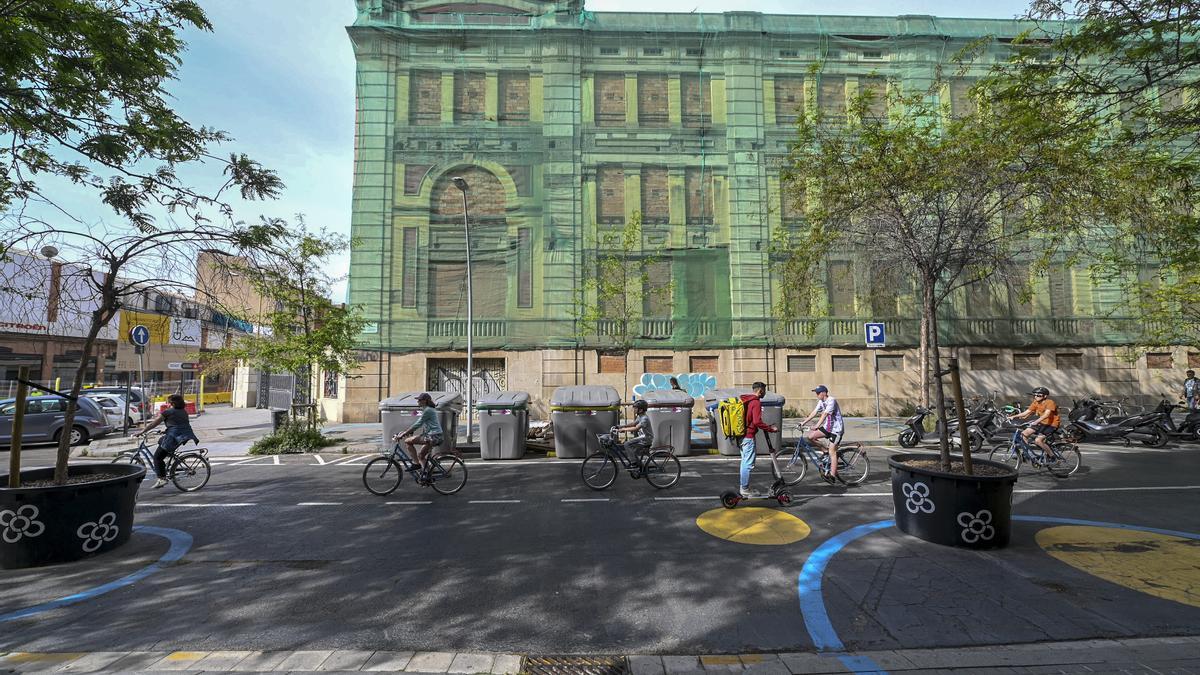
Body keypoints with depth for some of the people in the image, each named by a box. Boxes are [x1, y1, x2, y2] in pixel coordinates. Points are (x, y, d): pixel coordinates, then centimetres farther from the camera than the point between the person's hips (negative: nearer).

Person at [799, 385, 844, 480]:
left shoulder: (831, 401, -19)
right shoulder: (821, 401, 7)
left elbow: (825, 414, -29)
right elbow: (814, 412, 6)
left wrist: (817, 426, -38)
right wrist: (804, 422, -1)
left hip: (836, 429, -8)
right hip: (827, 427, 8)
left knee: (832, 452, -10)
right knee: (811, 436, -7)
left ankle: (833, 474, -5)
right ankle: (826, 451, 8)